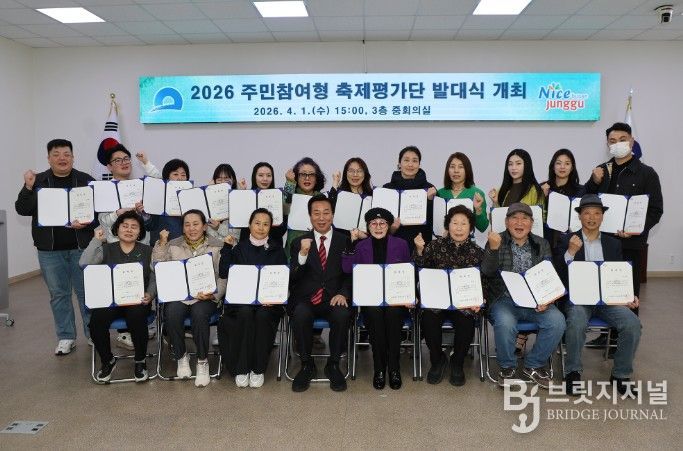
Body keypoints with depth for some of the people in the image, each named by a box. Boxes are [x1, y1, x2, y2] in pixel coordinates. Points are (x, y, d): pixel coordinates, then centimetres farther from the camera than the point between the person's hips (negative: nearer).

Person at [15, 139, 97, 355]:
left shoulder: (86, 181, 1)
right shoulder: (38, 181, 5)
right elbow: (22, 210, -1)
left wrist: (87, 222, -18)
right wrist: (28, 187, -15)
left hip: (81, 247, -1)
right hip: (50, 250, 2)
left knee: (87, 291, 5)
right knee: (58, 294, 9)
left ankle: (93, 334, 19)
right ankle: (66, 337, 20)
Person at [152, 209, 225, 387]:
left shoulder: (217, 246, 6)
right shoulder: (173, 246, 13)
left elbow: (223, 277, 0)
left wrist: (213, 294, -18)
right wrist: (162, 244, -7)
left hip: (205, 297, -2)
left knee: (199, 313, -34)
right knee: (171, 314, -30)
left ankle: (203, 361, -15)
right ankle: (181, 356, -5)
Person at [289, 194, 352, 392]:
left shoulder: (345, 241, 10)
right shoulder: (299, 242, 10)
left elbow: (351, 274, 7)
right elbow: (292, 279, 0)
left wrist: (343, 294, -13)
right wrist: (303, 254, -16)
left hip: (334, 299, 0)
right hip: (306, 299, 0)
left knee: (342, 315, -32)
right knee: (301, 315, -33)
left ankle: (333, 364, -9)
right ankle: (306, 365, -9)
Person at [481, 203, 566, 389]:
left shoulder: (541, 244, 12)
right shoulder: (496, 242, 4)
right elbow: (487, 272, -8)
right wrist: (493, 249, -25)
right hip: (505, 299, -3)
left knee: (557, 321, -24)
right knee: (505, 323, -33)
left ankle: (534, 365, 0)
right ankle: (507, 367, -3)